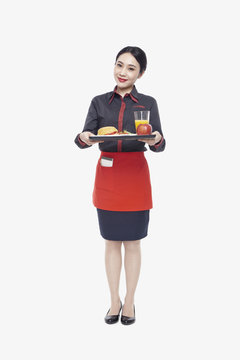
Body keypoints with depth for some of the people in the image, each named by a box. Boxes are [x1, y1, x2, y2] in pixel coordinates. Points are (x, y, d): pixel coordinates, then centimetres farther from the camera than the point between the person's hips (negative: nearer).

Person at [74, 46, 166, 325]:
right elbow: (84, 138, -5)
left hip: (135, 176, -1)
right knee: (111, 241, 9)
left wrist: (156, 141, -30)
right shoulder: (99, 102, 6)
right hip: (107, 175, 1)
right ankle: (114, 301, 23)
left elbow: (159, 145, -6)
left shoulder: (148, 103, 3)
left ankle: (129, 302, 21)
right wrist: (84, 139, -29)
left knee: (132, 242, 6)